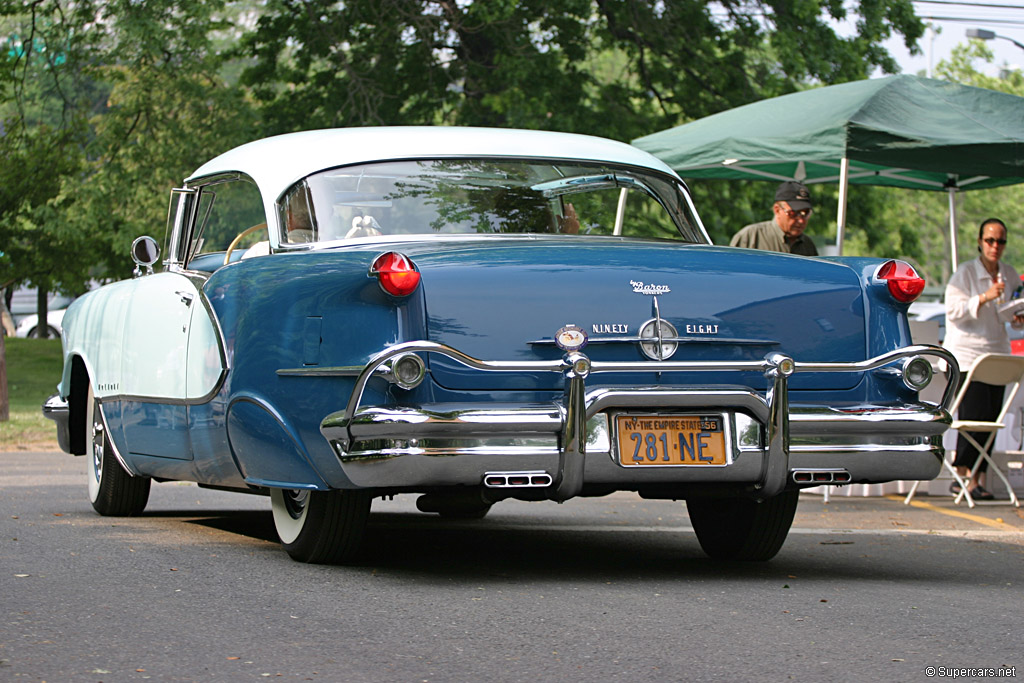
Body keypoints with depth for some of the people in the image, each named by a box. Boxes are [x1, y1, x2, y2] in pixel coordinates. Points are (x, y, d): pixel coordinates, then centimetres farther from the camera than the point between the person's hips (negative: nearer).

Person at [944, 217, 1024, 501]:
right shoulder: (965, 273, -6)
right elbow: (954, 310, -15)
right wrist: (985, 297, -26)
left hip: (997, 354, 6)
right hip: (966, 353, -6)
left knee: (991, 418, 1)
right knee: (975, 415, -15)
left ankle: (979, 477, 6)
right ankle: (965, 477, -9)